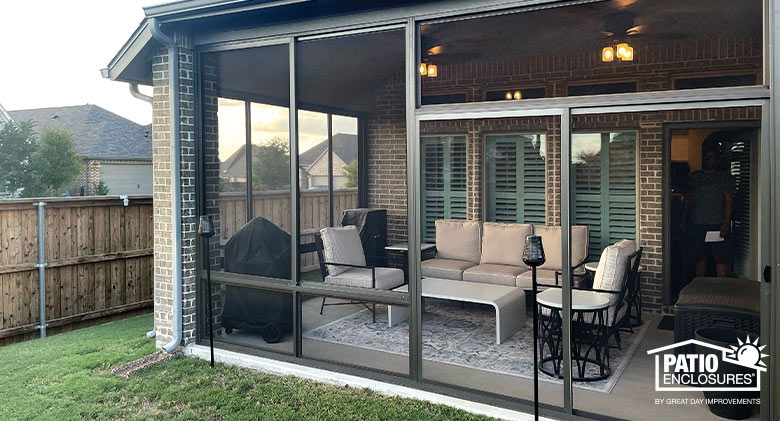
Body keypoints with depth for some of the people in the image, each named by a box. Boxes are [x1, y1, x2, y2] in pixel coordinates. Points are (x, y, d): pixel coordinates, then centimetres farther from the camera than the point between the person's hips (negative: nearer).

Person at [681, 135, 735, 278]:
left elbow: (729, 201, -5)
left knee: (721, 258, -3)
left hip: (717, 225, -4)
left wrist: (726, 223, -14)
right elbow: (687, 199, 15)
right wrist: (684, 219, 7)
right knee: (700, 257, 11)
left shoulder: (725, 177, 2)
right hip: (696, 225, 4)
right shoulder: (694, 176, 13)